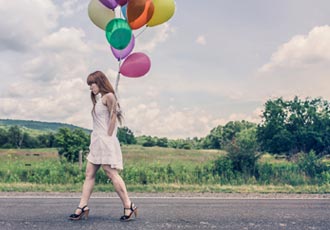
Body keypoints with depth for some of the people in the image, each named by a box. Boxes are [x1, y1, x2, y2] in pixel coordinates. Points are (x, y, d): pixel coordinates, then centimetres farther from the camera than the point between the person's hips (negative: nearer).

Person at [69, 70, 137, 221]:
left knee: (111, 173, -10)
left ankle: (129, 207, -5)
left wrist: (108, 136, -15)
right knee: (89, 174, 6)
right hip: (96, 141, 10)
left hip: (106, 141, -10)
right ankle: (82, 207, 8)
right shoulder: (98, 99, 21)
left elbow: (113, 118, -12)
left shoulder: (108, 96, -5)